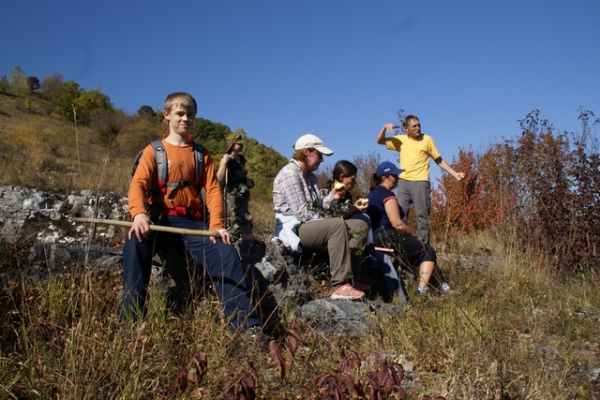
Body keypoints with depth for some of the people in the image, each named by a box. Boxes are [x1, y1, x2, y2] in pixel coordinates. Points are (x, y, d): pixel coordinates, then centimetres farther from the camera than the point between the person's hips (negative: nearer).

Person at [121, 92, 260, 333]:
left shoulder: (201, 154, 14)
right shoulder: (154, 151, 8)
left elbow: (213, 190, 3)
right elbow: (138, 184, -7)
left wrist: (216, 226, -15)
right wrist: (139, 213, -31)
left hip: (192, 222, 2)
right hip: (161, 219, -1)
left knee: (226, 253, -22)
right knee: (136, 240, -34)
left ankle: (244, 324, -17)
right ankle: (130, 317, -24)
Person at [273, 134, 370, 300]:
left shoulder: (311, 177, 18)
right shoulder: (290, 173, -12)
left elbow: (317, 208, 12)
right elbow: (302, 213, -20)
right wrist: (327, 222, -15)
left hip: (313, 226, 10)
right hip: (294, 229, -10)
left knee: (360, 226, 1)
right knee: (338, 225, -33)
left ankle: (350, 278, -9)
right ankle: (340, 286, -35)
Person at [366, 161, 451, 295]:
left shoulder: (371, 195, 20)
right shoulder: (387, 194, -10)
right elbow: (397, 224, -18)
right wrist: (414, 233, 0)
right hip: (388, 238, -10)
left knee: (423, 250, 16)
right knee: (428, 251, -3)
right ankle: (422, 288, -11)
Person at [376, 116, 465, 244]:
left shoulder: (427, 139, 4)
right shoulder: (401, 140, 11)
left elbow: (439, 160, 8)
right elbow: (380, 141, 16)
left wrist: (454, 173, 2)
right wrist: (385, 127, -2)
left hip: (420, 182, -3)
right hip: (403, 182, 3)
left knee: (422, 215, -4)